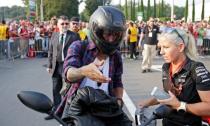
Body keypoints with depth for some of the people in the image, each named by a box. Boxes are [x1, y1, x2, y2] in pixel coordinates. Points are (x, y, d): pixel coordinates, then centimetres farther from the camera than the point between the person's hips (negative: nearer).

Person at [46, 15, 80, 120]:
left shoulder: (74, 36, -4)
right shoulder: (54, 35, 10)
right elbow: (50, 51, 13)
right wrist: (49, 65, 8)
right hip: (56, 66, 5)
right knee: (56, 90, 13)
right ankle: (56, 110, 26)